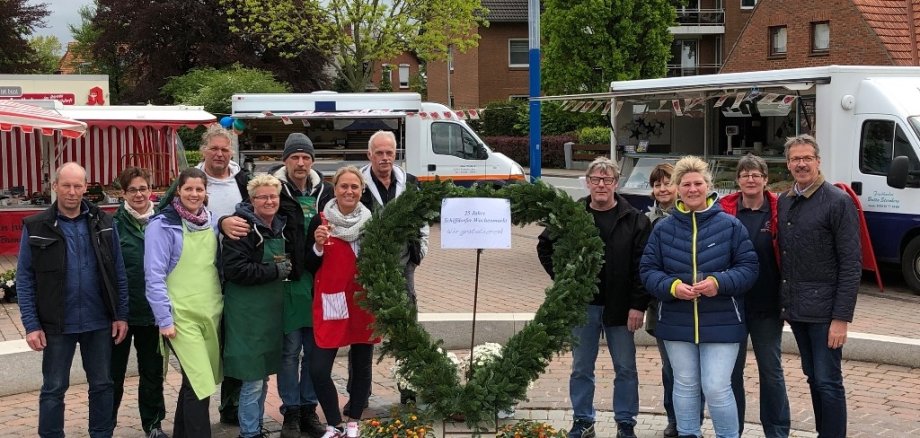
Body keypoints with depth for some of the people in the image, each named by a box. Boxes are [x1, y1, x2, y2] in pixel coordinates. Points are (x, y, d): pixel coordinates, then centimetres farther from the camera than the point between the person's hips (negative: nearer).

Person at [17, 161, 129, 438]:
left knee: (102, 385, 11)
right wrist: (31, 325, -9)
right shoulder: (36, 227, -4)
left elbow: (118, 273, 5)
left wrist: (121, 315, 1)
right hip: (57, 324, -2)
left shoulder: (103, 223, 2)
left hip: (99, 322, 2)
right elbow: (25, 279, -3)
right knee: (54, 389, 7)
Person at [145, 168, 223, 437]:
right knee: (200, 384, -12)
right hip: (181, 316, -6)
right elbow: (154, 275, -10)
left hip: (211, 313, 6)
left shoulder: (210, 221, 11)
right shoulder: (163, 224, -8)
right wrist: (164, 318, -13)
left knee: (194, 381, 14)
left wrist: (223, 306, 15)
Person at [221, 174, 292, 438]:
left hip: (272, 309, 8)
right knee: (253, 380, -3)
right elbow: (234, 269, -22)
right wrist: (275, 271, -19)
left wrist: (288, 264, 5)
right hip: (248, 312, -8)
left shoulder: (281, 227, 11)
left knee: (263, 377, 16)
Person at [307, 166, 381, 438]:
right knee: (318, 369, -9)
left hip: (364, 302, 2)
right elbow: (310, 267, 1)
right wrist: (318, 246, -16)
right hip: (330, 303, -2)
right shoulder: (320, 221, -2)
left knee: (361, 365, 10)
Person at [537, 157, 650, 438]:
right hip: (581, 306, 2)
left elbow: (643, 265, -8)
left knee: (626, 369, 7)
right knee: (581, 369, 11)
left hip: (620, 307, -1)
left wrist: (638, 305, -13)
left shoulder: (634, 220, -4)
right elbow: (545, 247, 14)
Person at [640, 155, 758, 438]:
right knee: (685, 385, 14)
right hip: (676, 322, 3)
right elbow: (648, 270, 4)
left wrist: (719, 282, -19)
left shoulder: (729, 225, -2)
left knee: (717, 388, -6)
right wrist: (672, 287, -15)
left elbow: (748, 267, -2)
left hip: (720, 323, -3)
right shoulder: (663, 228, 4)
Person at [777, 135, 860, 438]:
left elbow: (851, 264, -12)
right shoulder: (784, 202, 10)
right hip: (795, 308, 6)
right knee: (813, 378, 14)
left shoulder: (838, 202, -9)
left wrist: (842, 317, -17)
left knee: (827, 382, -3)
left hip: (824, 309, -6)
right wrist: (782, 300, 7)